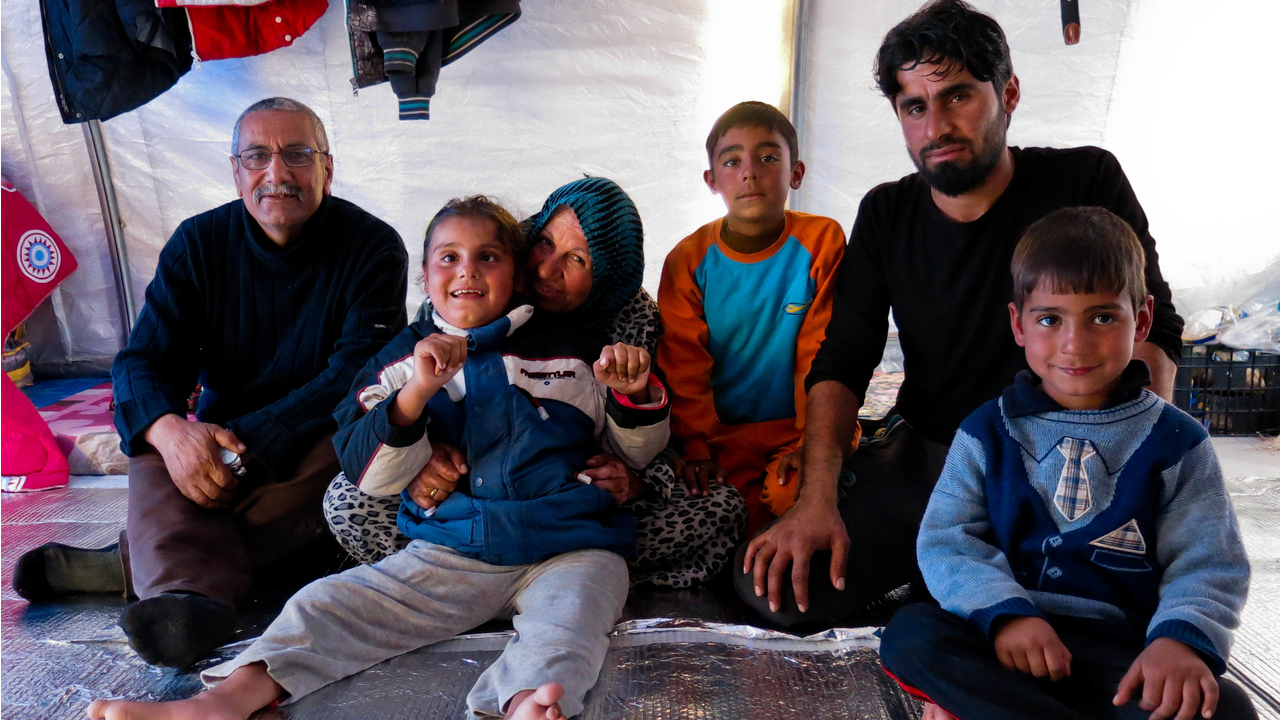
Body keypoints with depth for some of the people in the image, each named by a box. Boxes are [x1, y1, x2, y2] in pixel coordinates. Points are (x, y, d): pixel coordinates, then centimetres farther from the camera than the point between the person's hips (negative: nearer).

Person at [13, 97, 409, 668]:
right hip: (222, 445, 3)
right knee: (153, 445, -24)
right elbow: (143, 359, -7)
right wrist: (173, 431, -32)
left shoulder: (373, 247, -11)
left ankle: (135, 563, -32)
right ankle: (193, 589, -48)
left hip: (326, 442, -3)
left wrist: (248, 445, -32)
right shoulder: (199, 243, 0)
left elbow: (357, 372, -20)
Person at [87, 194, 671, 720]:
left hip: (568, 551, -2)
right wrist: (415, 393, -16)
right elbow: (370, 475, 1)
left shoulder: (569, 348, 9)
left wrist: (634, 395, -9)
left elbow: (638, 453, 14)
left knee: (568, 613, -33)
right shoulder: (403, 359, 12)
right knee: (327, 604, -12)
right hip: (447, 553, 2)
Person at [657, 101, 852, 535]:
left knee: (797, 495, -27)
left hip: (797, 426, -1)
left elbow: (823, 354, -5)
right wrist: (696, 446, -13)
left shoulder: (821, 241, -4)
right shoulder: (688, 260, -1)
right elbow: (684, 365, -3)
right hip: (722, 432, 1)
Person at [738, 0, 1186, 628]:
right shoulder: (886, 216, 6)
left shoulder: (1085, 182, -2)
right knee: (772, 585, -17)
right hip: (923, 455, 3)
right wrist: (817, 499, -15)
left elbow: (1150, 333, -7)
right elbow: (841, 363, 1)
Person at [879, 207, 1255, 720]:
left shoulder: (1176, 442, 7)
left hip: (1125, 656, 0)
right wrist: (1002, 611, -20)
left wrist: (1183, 637, -21)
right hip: (1004, 640, 0)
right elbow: (946, 539, -1)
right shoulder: (988, 432, 7)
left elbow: (1208, 566, 2)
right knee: (910, 634, -29)